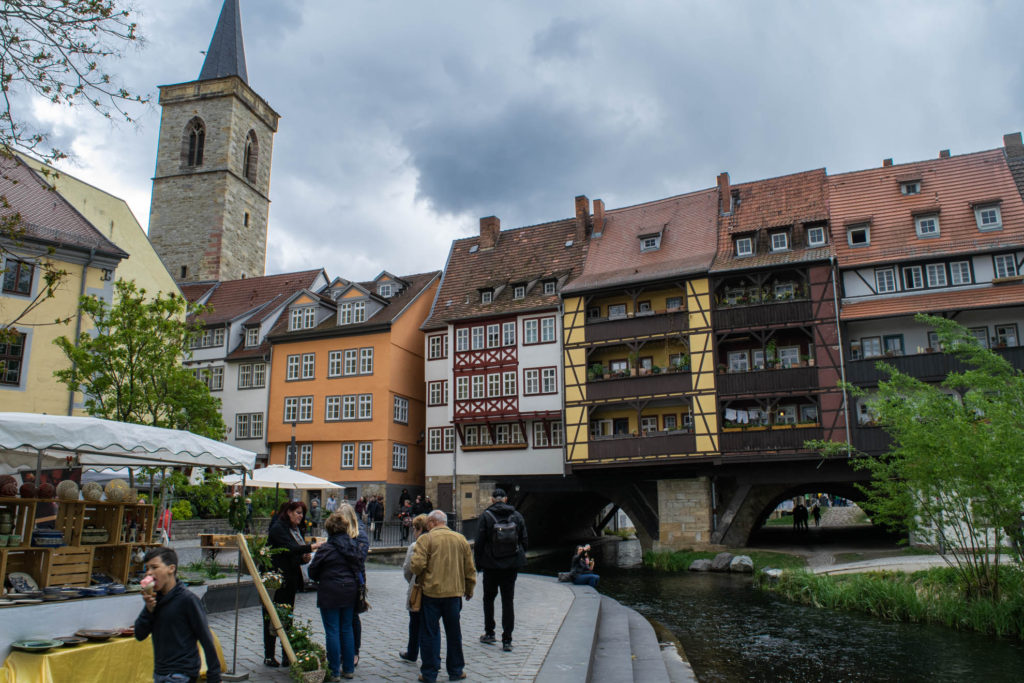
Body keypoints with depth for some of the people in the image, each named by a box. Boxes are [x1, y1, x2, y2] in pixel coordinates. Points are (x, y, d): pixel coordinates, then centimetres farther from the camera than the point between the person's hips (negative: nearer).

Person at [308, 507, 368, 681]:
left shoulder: (327, 548, -14)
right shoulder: (354, 545, 0)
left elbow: (313, 571, -5)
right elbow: (360, 566, 9)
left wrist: (320, 579, 14)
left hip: (330, 593, -5)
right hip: (350, 590, 5)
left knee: (332, 632, 3)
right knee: (347, 629, 14)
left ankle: (334, 672, 8)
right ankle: (349, 669, 21)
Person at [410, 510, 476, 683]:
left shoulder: (426, 539, -8)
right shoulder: (461, 539, 6)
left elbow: (417, 565, -17)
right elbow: (470, 569, 9)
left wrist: (418, 575, 6)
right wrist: (469, 590, 21)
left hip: (431, 592, -3)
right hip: (454, 592, 4)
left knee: (429, 633, 7)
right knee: (454, 633, 14)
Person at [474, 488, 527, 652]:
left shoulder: (486, 516, -8)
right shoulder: (517, 516, 1)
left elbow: (479, 542, -7)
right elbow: (524, 540, 5)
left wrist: (478, 562, 3)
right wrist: (520, 560, 15)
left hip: (491, 565, -2)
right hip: (512, 565, 2)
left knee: (489, 598, 16)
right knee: (508, 601, 6)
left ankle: (489, 634, 23)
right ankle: (507, 640, 5)